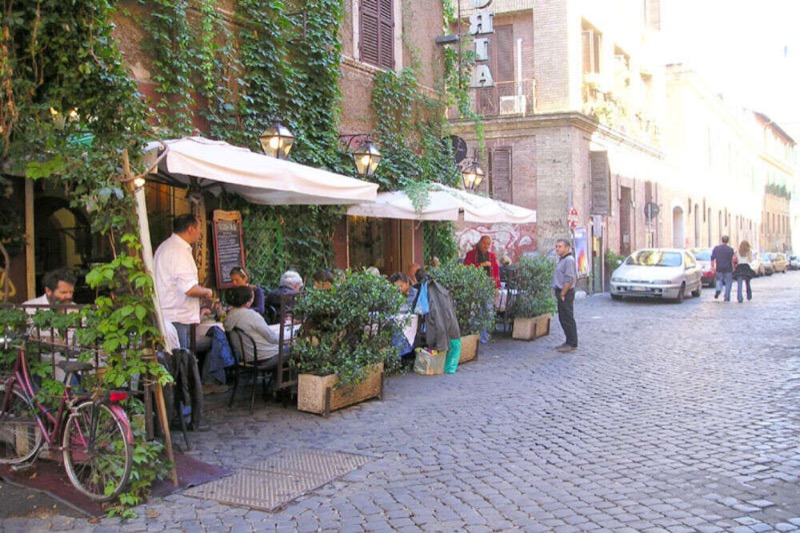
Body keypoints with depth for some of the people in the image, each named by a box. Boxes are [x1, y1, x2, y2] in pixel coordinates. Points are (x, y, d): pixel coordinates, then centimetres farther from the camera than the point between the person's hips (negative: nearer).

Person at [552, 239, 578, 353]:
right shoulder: (562, 259, 16)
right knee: (563, 319, 14)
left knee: (568, 319, -6)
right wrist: (558, 294, 16)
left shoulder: (569, 260, -15)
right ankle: (569, 341, 22)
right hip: (561, 292, 10)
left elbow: (569, 279, -21)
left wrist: (562, 294, -19)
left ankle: (572, 344, -1)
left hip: (566, 293, -10)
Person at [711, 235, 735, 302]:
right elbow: (732, 260, -7)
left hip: (719, 269, 2)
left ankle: (718, 289, -11)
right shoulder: (730, 249, -7)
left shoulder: (716, 248, 2)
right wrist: (733, 268, 2)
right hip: (728, 269, -2)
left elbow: (712, 258, 3)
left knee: (719, 280, 19)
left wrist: (712, 267, 10)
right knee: (728, 282, 8)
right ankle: (727, 297, 7)